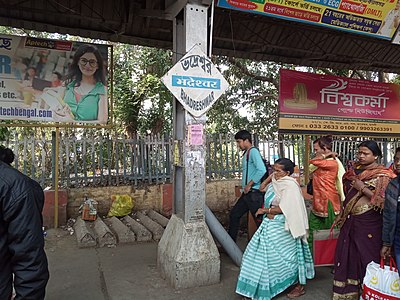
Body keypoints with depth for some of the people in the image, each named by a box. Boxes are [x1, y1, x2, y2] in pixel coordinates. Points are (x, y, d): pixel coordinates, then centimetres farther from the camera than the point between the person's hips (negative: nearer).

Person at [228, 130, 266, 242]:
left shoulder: (253, 151, -12)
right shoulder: (246, 153, 15)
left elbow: (262, 170, -25)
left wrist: (249, 185, -18)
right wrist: (245, 187, 13)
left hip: (254, 193, -10)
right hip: (247, 193, 10)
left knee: (259, 220, -1)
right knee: (234, 215, 14)